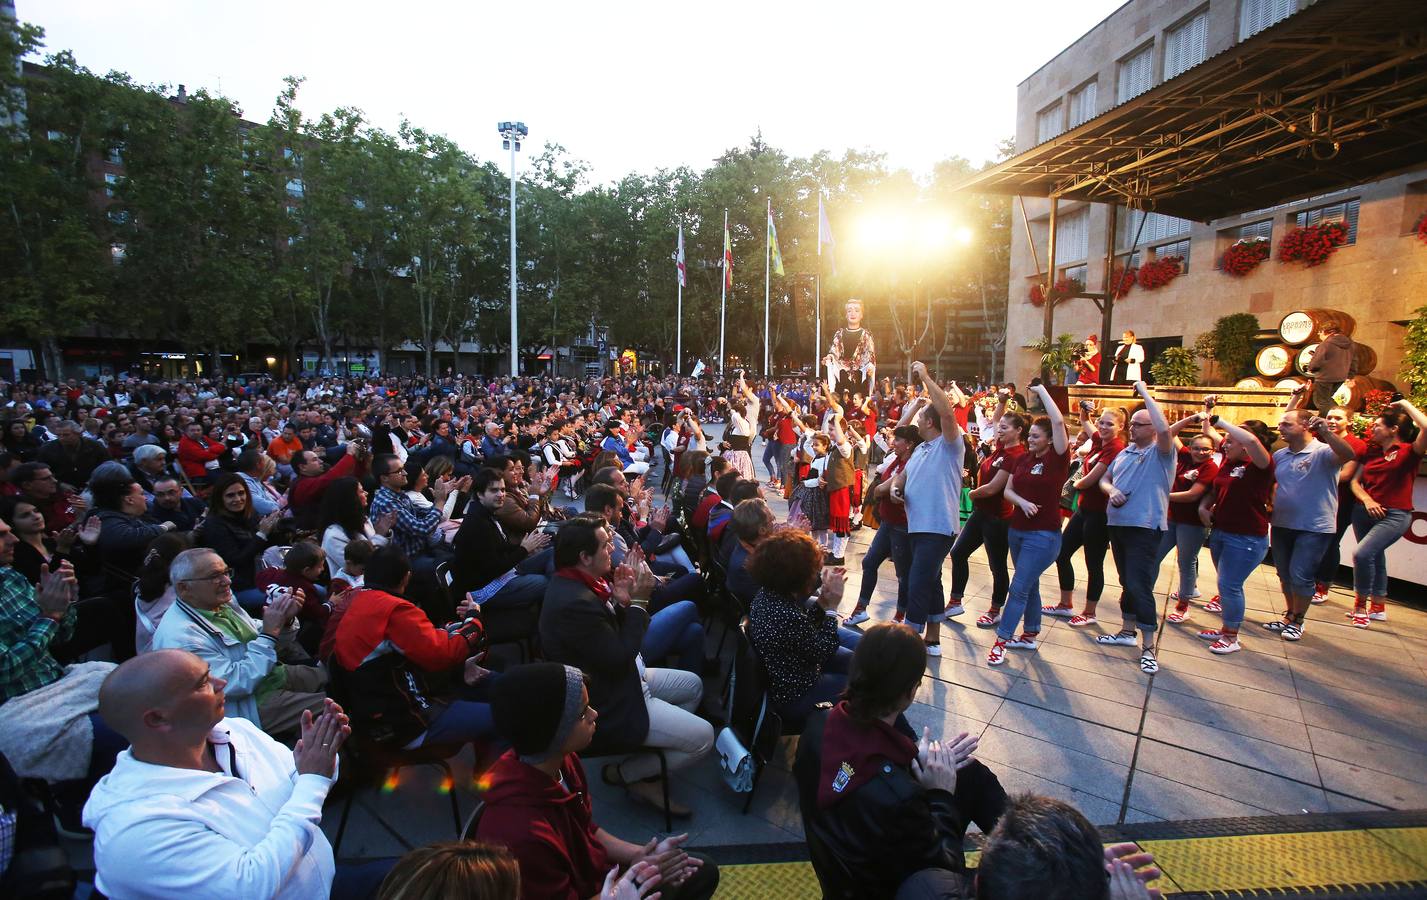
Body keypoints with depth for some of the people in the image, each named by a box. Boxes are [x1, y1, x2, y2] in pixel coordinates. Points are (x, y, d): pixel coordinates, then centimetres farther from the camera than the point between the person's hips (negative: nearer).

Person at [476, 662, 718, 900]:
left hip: (592, 874, 7)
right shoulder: (524, 832, -37)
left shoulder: (562, 760, -13)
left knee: (703, 871, 11)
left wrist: (645, 855, -9)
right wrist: (634, 877, -18)